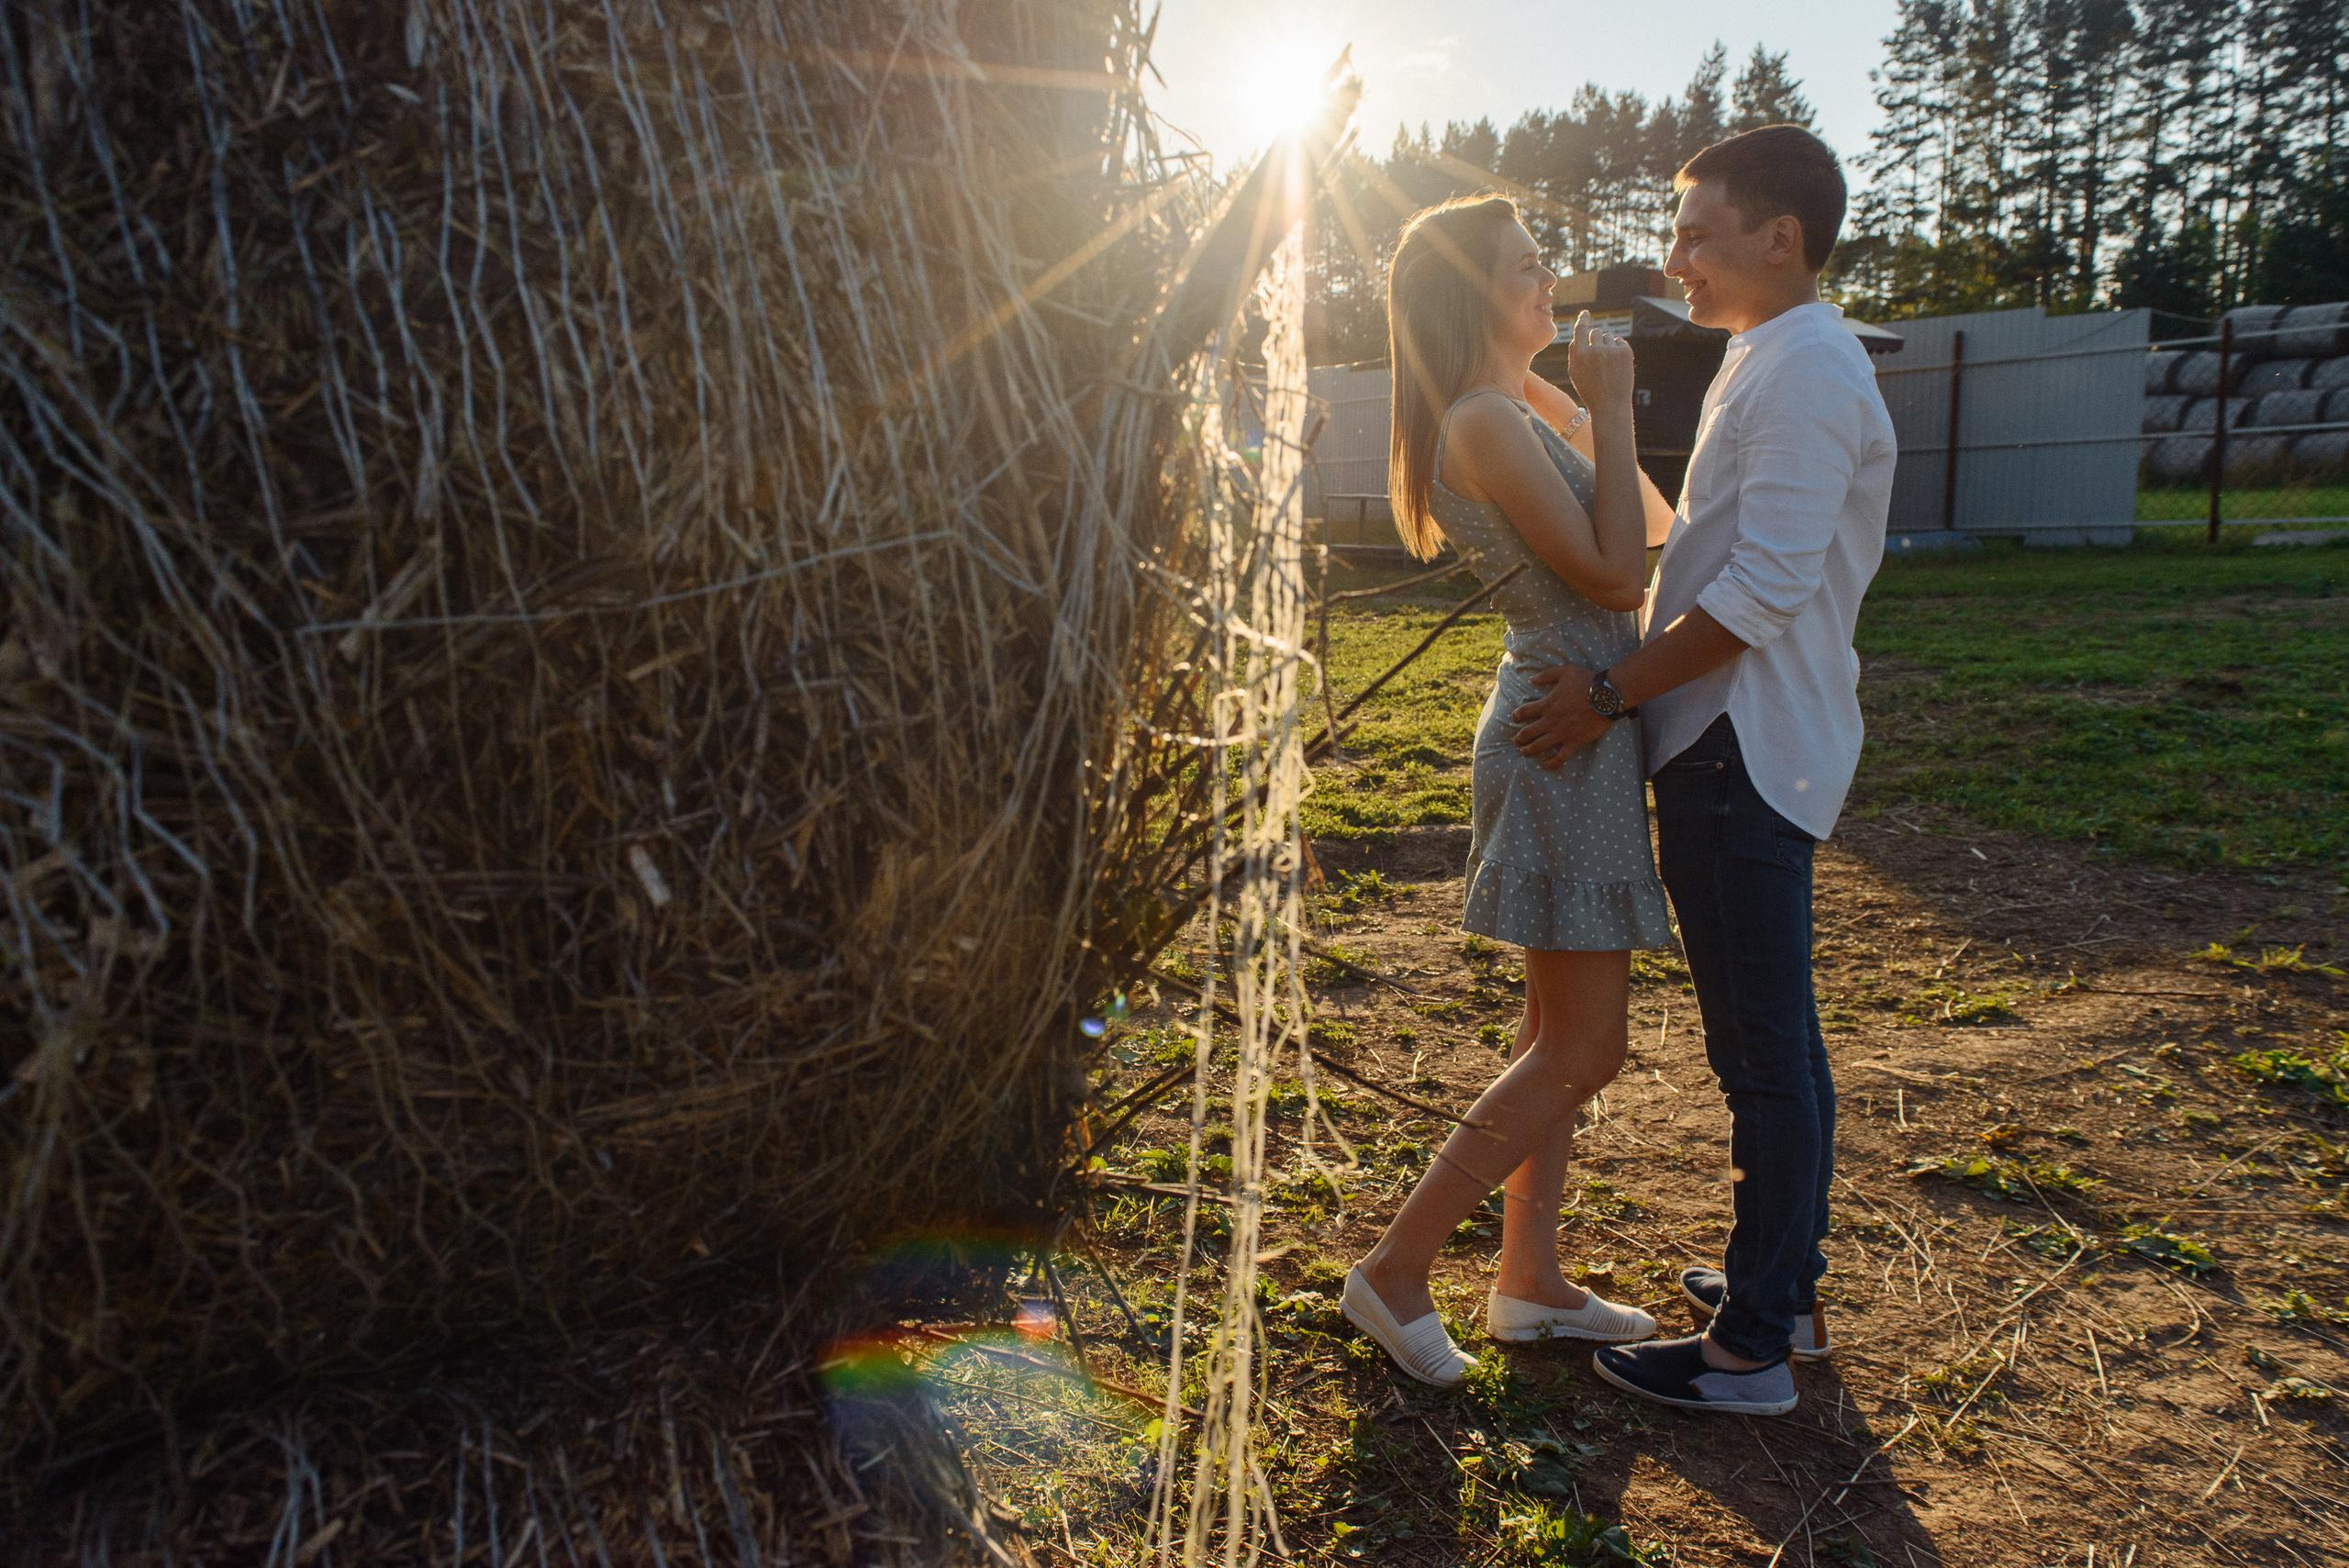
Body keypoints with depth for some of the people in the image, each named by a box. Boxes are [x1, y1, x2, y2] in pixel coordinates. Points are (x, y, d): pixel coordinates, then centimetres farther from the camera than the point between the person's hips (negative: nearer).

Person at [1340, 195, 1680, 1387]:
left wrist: (1579, 405, 13)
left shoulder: (1518, 414, 16)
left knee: (1563, 1038, 15)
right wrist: (1608, 406, -15)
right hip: (1563, 737, -10)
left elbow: (1654, 522, 22)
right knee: (1581, 1051, -4)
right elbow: (1615, 575, -20)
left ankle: (1528, 1283, 26)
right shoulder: (1487, 422, -16)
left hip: (1582, 730, 10)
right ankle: (1395, 1270, 7)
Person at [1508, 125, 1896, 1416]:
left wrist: (1612, 692, -19)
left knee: (1763, 1047, -3)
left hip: (1744, 746, -11)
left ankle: (1749, 1349, 7)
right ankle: (1782, 1287, 30)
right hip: (1738, 741, 11)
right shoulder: (1776, 364, 18)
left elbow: (1765, 587, -22)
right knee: (1773, 1040, 17)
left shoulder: (1805, 372, -14)